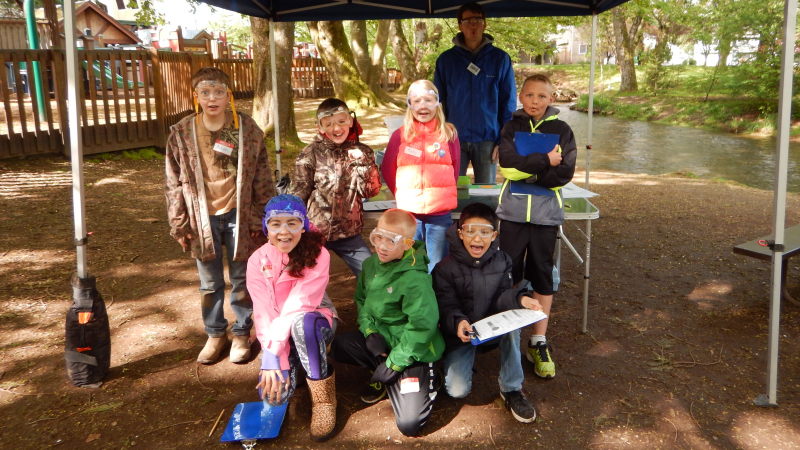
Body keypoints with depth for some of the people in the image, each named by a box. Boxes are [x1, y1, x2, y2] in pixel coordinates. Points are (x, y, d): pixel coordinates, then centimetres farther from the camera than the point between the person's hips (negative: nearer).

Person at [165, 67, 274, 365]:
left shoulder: (247, 129, -4)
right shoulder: (182, 133, -3)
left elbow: (262, 179, 0)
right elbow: (173, 183, 1)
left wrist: (260, 219, -1)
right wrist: (179, 225, -2)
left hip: (238, 215, -1)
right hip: (203, 218, 1)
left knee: (241, 279, 11)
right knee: (209, 283, 13)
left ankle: (242, 333, 29)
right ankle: (215, 334, 31)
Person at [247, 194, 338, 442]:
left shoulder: (317, 255, -19)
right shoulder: (258, 261, -11)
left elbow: (298, 306, -25)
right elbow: (263, 313, -17)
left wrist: (271, 352, -30)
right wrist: (274, 360, -26)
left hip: (314, 322, -3)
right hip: (278, 332, 3)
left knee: (302, 322, -38)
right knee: (274, 393, -18)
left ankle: (322, 393, -20)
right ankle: (292, 363, 18)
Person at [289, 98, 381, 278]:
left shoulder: (362, 152, 1)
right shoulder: (311, 154, -7)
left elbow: (372, 190, -5)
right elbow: (298, 194, -6)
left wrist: (360, 163, -17)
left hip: (349, 233, 3)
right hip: (315, 232, -2)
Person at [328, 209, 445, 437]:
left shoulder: (415, 279, -26)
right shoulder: (371, 264, -2)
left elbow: (422, 326, -26)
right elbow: (361, 299, 8)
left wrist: (393, 363, -20)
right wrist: (370, 331, -10)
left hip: (412, 351, -7)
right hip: (381, 337, 7)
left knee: (409, 424, -16)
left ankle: (426, 378, 12)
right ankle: (382, 373, 8)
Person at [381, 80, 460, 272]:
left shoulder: (449, 133, 2)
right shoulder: (400, 135, 1)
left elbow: (455, 169, 10)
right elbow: (387, 170, 9)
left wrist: (443, 194, 7)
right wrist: (402, 195, 7)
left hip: (440, 214, 0)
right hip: (408, 213, 0)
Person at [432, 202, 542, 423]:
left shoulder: (501, 262, 1)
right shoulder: (445, 268, -9)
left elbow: (501, 298, -6)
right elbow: (446, 308, -14)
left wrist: (520, 298, -29)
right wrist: (458, 322, -37)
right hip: (460, 334, -2)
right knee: (458, 390, -20)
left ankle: (511, 389, -16)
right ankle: (460, 361, 18)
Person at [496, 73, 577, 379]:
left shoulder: (561, 130, 2)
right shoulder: (512, 127, 4)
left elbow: (564, 174, -10)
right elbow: (507, 164, -12)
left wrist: (525, 168, -12)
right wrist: (545, 161, -15)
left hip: (546, 213, 0)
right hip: (513, 212, 0)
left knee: (542, 274, 6)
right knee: (508, 273, 7)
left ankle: (539, 342, 16)